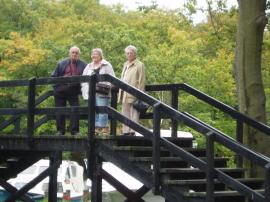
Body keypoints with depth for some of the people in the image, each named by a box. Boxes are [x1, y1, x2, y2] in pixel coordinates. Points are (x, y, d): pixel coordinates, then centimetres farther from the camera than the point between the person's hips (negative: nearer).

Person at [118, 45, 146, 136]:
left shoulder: (139, 65, -3)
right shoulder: (125, 64, 21)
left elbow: (141, 81, -7)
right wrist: (121, 92, 14)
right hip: (125, 94, 8)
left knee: (133, 114, -6)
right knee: (125, 114, 8)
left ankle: (133, 132, -6)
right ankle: (126, 132, 12)